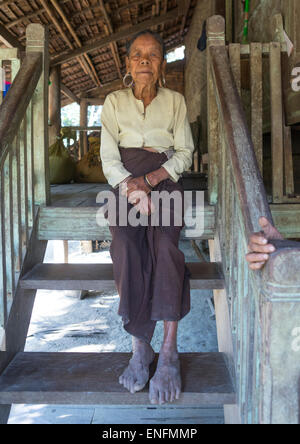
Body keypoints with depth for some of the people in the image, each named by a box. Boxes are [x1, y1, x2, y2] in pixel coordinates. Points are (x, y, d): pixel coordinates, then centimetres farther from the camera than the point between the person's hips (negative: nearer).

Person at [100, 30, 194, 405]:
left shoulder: (176, 101, 12)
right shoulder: (114, 102, 11)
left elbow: (184, 153, 5)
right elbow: (109, 158, 2)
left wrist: (150, 180, -13)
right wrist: (131, 186, -19)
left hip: (165, 180, 0)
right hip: (124, 182, 0)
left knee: (165, 246, -31)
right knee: (128, 249, -30)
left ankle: (169, 349, -28)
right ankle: (140, 347, -23)